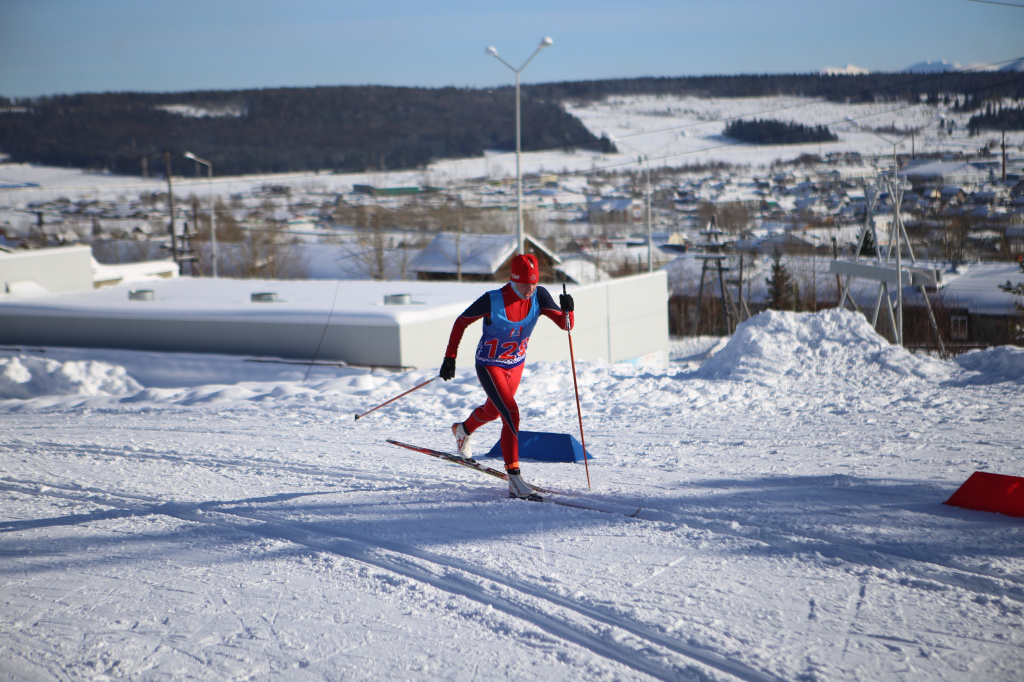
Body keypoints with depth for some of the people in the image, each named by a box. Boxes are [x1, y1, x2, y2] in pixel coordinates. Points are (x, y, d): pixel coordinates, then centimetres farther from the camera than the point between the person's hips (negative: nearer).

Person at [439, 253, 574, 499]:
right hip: (489, 366, -6)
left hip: (516, 365, 6)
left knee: (493, 410, 28)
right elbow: (461, 322, -13)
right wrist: (450, 357, -13)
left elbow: (566, 325, -19)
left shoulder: (539, 296, -16)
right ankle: (514, 479, -23)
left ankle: (463, 429, 62)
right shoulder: (492, 301, -26)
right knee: (511, 414, -23)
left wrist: (567, 310, -41)